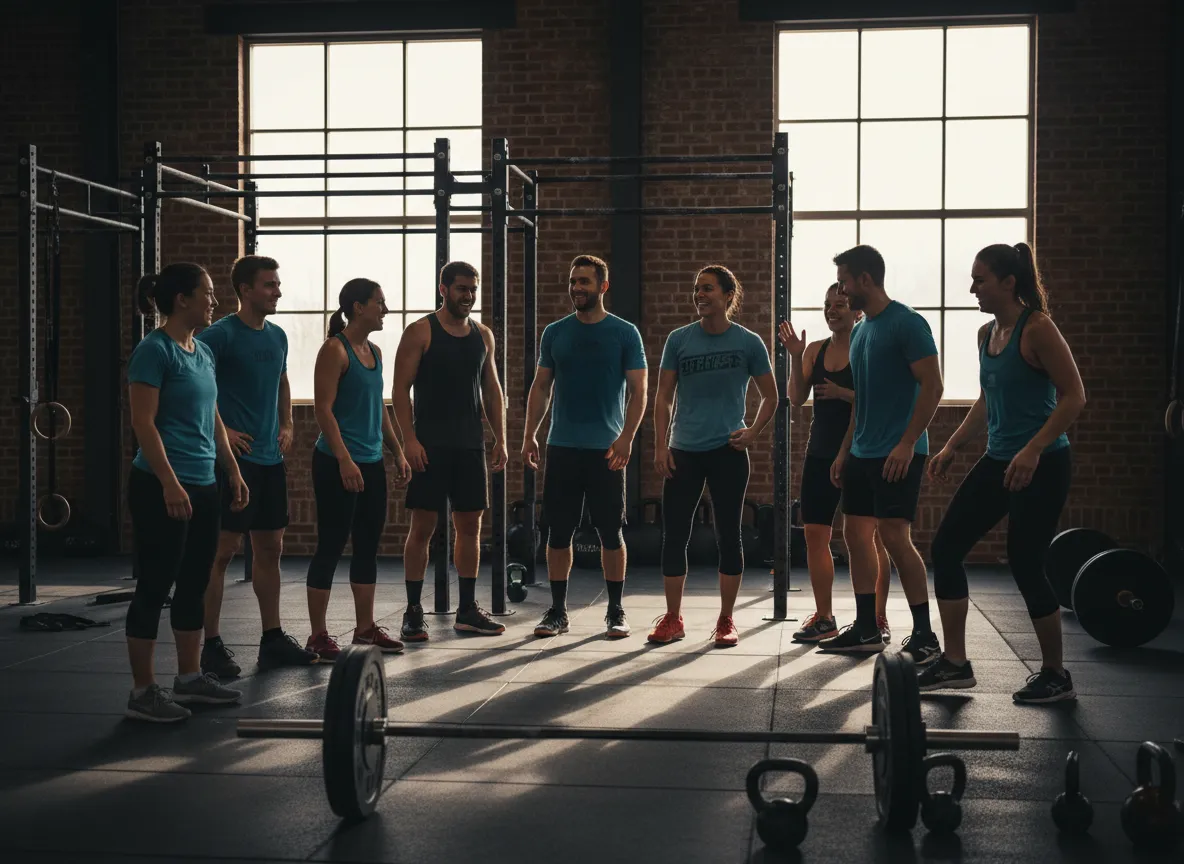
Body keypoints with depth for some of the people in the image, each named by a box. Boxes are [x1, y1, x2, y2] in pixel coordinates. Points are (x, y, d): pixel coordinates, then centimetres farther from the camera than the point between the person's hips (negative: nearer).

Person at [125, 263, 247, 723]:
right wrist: (170, 484, -22)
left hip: (203, 486, 9)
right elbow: (144, 423, -17)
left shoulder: (203, 352, 13)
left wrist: (233, 471, 16)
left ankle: (190, 678, 23)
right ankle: (143, 691, 5)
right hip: (162, 486, -9)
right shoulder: (154, 351, -12)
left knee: (194, 586, 13)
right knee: (154, 587, -2)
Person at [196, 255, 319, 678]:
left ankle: (273, 640, 20)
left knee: (269, 548, 12)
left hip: (270, 458, 8)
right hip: (234, 456, -8)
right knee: (222, 551, -5)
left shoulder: (277, 336, 13)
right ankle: (212, 646, 2)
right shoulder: (220, 334, -11)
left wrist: (286, 426, 16)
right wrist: (220, 430, -17)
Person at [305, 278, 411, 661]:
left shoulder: (374, 352, 13)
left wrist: (397, 452, 16)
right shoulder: (335, 350, -11)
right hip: (337, 464, -8)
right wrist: (344, 460, -22)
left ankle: (366, 627, 21)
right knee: (331, 546, -3)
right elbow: (323, 408, -16)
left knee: (368, 544, 12)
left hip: (371, 464, 8)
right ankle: (318, 635, 4)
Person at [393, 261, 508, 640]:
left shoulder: (483, 335, 12)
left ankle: (467, 610, 14)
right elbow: (401, 389, -8)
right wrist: (409, 439, -17)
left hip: (470, 445, 5)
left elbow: (492, 390, 16)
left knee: (470, 526, 7)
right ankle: (413, 611, 4)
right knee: (422, 527, -3)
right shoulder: (420, 332, -4)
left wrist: (500, 439, 8)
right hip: (430, 445, -5)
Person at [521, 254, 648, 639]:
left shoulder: (625, 333, -1)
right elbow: (541, 387, 9)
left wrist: (626, 437, -17)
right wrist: (529, 435, -1)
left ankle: (616, 611, 13)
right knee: (558, 531, 5)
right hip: (562, 447, 3)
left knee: (611, 531, 2)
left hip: (606, 449, -2)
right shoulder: (554, 332, 7)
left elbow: (638, 390, -4)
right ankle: (557, 611, 14)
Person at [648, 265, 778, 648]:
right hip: (683, 451, 2)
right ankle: (673, 620, 13)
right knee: (674, 534, 2)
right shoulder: (679, 339, 3)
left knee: (728, 536, 3)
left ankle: (726, 622, 14)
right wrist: (660, 446, -4)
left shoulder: (748, 343, -1)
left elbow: (770, 396, 9)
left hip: (728, 451, -1)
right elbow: (663, 397, 5)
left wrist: (753, 432, -6)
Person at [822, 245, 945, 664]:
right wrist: (845, 449, 19)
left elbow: (932, 386, -17)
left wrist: (906, 443, -22)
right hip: (864, 453, 9)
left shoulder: (906, 323, -12)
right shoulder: (861, 330, 15)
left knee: (895, 537, -11)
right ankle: (866, 630, 16)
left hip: (897, 454, -9)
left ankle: (924, 635, -3)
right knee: (856, 534, 8)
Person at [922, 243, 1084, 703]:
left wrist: (1033, 449, -26)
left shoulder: (1037, 329, -14)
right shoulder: (986, 334, 9)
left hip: (1041, 465, -8)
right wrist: (952, 447, 14)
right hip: (997, 461, 8)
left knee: (1025, 565, -3)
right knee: (945, 548, 3)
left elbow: (1074, 395, -17)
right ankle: (955, 663, 11)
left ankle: (1056, 676, 15)